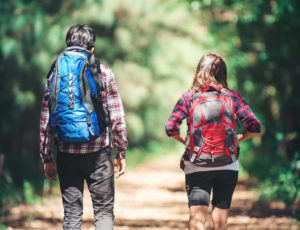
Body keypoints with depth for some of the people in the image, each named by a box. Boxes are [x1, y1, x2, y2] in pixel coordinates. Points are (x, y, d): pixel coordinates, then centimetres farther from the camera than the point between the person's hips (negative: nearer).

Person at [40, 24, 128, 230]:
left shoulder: (56, 72, 6)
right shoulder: (104, 73, 0)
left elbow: (45, 120, 6)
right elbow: (117, 118, -3)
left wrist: (47, 158, 12)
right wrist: (121, 153, 4)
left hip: (66, 152, 2)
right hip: (98, 151, -2)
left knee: (71, 213, 8)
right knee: (104, 210, 4)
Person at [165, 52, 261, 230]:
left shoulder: (188, 97, -1)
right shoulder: (232, 96, 1)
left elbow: (171, 128, -9)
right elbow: (254, 126, -5)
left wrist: (185, 141, 9)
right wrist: (237, 140, 11)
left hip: (197, 168, -1)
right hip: (228, 167, 1)